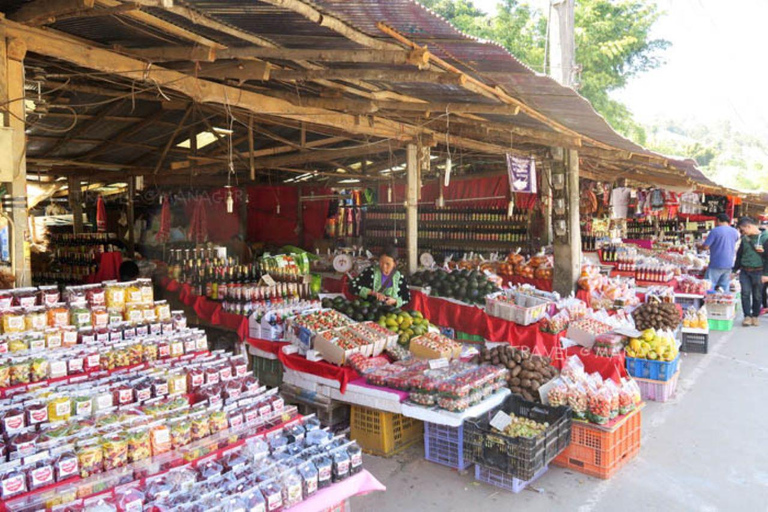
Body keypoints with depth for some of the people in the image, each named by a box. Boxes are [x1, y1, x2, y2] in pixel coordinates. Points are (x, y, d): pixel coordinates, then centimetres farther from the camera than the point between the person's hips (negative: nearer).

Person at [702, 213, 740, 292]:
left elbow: (706, 246, -13)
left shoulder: (715, 231, -11)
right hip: (729, 264, 6)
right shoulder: (735, 232, 8)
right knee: (725, 287, 10)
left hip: (716, 264, -6)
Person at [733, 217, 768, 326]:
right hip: (744, 271, 4)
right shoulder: (745, 239, 8)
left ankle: (755, 316, 17)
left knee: (757, 295, 6)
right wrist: (735, 270, 15)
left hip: (758, 272, -4)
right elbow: (739, 255, 16)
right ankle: (747, 316, 0)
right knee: (745, 293, -4)